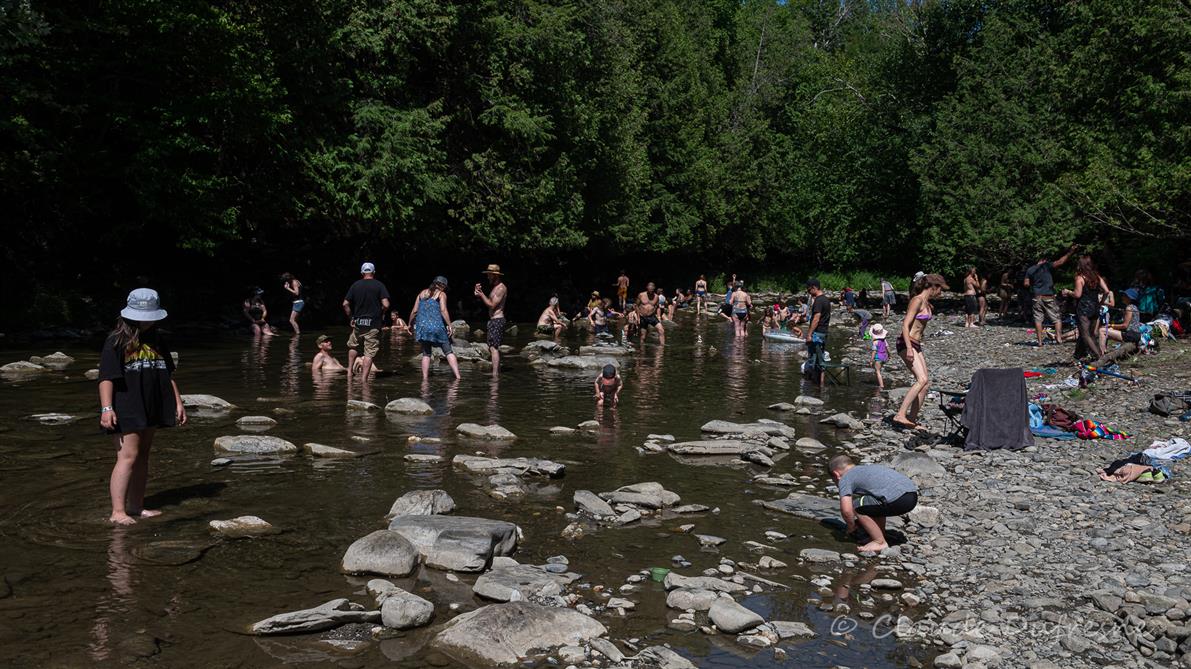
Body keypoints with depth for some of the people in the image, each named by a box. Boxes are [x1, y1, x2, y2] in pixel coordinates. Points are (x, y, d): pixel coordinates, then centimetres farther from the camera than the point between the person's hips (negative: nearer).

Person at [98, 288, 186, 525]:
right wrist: (106, 408, -22)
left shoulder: (157, 341, 13)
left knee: (142, 456, 11)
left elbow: (168, 375, 20)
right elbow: (106, 378, -13)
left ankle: (136, 506, 20)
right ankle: (117, 512, -11)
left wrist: (178, 403, 16)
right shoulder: (117, 341, -7)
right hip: (125, 409, -7)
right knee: (128, 456, -12)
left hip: (150, 408, 7)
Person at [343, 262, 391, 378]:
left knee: (353, 346, 26)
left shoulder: (355, 285, 4)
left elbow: (345, 304, 1)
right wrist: (380, 312, 6)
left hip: (358, 322, 3)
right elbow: (386, 305, -14)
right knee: (370, 352, 1)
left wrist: (351, 317, 12)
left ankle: (350, 370, 26)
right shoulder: (379, 285, -4)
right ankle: (364, 378, -1)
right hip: (373, 324, -3)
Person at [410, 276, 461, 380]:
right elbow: (443, 310, -10)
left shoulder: (422, 293, 16)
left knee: (426, 354, 13)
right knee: (449, 352, 0)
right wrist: (450, 326, -12)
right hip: (437, 326, -4)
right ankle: (457, 376, -10)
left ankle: (425, 378, 5)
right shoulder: (441, 294, 3)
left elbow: (414, 311, 12)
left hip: (422, 326, 4)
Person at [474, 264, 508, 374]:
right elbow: (488, 302, 16)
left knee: (493, 347, -15)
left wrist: (481, 295, -14)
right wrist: (479, 292, 5)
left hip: (497, 320, -11)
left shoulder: (501, 288, -13)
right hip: (493, 320, 11)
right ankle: (497, 371, 23)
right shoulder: (495, 287, 18)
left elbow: (492, 305, -18)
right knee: (495, 348, 15)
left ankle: (495, 373, -18)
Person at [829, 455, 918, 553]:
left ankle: (880, 542, 6)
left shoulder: (845, 478, 6)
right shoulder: (868, 468, 32)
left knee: (856, 505, 3)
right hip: (913, 494, 9)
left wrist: (851, 527, 14)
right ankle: (881, 536, 27)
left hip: (898, 500, -9)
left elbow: (846, 510, -6)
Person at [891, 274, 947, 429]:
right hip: (907, 344, -10)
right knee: (922, 380, -23)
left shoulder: (927, 303, 16)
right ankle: (900, 415, -27)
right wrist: (909, 349, -26)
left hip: (916, 345, 10)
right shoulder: (917, 301, -12)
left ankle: (912, 420, 10)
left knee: (926, 383, 5)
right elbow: (905, 325, -19)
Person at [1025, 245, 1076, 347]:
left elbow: (1026, 284, 5)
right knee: (1056, 318, 7)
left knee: (1038, 319, 3)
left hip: (1037, 297, 2)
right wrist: (1070, 252, -8)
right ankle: (1059, 337, -3)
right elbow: (1060, 262, -13)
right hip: (1048, 297, -2)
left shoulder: (1030, 270, 6)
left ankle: (1040, 340, -1)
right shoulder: (1047, 266, -4)